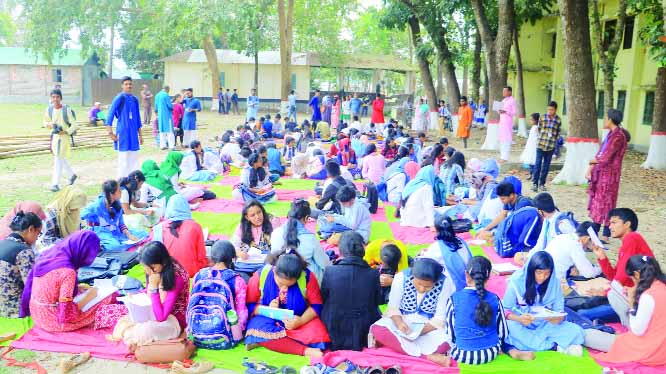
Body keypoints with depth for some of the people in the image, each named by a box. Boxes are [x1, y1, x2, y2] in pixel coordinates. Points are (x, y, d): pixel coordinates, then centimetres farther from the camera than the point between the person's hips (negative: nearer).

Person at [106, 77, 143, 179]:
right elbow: (110, 115, -9)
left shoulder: (135, 99, 11)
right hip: (122, 133, -5)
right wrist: (110, 133, -15)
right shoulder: (119, 98, -5)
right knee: (123, 160, -4)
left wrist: (140, 134, 17)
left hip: (133, 134, 5)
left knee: (134, 159, 7)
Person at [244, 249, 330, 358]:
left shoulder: (307, 276, -16)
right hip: (269, 320, 0)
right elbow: (249, 305, -7)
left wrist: (301, 321, -27)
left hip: (297, 321, 0)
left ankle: (265, 341, -22)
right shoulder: (261, 275, -15)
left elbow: (316, 306, -9)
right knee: (257, 329, -35)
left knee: (318, 333, -31)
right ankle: (306, 351, -34)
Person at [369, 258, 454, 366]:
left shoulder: (445, 283, -19)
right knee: (377, 329, -28)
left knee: (444, 344, -33)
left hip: (429, 327, -1)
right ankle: (428, 356, -27)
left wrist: (418, 332, -26)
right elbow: (393, 308, -8)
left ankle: (392, 343, -19)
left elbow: (440, 318, -14)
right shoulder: (401, 278, -16)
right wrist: (399, 323, -28)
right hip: (402, 322, 1)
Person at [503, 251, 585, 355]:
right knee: (509, 327, -36)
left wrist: (558, 318, -23)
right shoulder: (516, 282, -10)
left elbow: (559, 311, 1)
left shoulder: (555, 283, -2)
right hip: (521, 326, -2)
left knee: (576, 331, -20)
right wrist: (519, 319, -29)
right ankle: (555, 345, -25)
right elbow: (505, 310, -8)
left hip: (545, 326, 2)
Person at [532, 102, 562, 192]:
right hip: (541, 144, -1)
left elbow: (558, 133, 8)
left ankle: (542, 183, 17)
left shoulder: (558, 120, 0)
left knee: (546, 165, 7)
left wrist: (555, 140, 3)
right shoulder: (543, 118, -2)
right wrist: (540, 138, 5)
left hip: (551, 146, 1)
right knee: (538, 164, -2)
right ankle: (535, 183, 3)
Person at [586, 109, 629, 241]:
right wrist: (590, 169, 4)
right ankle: (595, 232, 24)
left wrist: (591, 161, -4)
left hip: (609, 174, -9)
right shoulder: (611, 134, 11)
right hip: (601, 173, 9)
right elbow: (600, 153, 14)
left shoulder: (618, 136, -18)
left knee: (605, 203, -3)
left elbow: (605, 158, -23)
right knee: (597, 202, 14)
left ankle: (605, 235, 5)